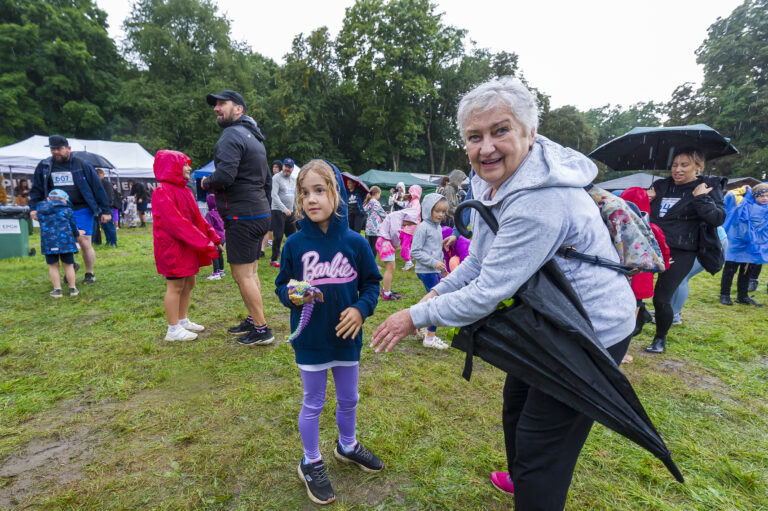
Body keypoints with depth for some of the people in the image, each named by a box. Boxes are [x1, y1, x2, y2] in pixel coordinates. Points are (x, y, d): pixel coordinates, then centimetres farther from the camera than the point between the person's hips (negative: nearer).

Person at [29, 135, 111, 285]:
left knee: (84, 243, -3)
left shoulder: (82, 165, -2)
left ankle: (90, 274, 14)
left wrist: (105, 210, -3)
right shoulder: (44, 166, 8)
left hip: (81, 210, -3)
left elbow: (98, 188, -1)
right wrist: (33, 207, 1)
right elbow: (36, 189, 15)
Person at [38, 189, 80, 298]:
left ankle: (57, 289, 11)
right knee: (68, 265, 8)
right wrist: (77, 234, 31)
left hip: (48, 242, 2)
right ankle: (73, 289, 14)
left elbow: (43, 226, 22)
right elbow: (73, 226, 10)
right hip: (65, 240, -2)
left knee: (53, 266, 11)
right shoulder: (66, 210, 4)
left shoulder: (41, 209, 12)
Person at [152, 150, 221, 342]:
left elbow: (197, 218, 15)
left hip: (188, 248, 9)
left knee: (189, 283, 15)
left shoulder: (183, 190, 15)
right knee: (175, 286, -2)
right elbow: (175, 222, -24)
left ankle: (183, 321, 29)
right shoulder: (163, 192, -15)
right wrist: (202, 242, -25)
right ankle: (173, 329, 9)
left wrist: (212, 236, 5)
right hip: (173, 248, -9)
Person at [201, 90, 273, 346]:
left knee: (243, 275, -4)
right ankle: (253, 320, 27)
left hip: (242, 217, -10)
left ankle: (262, 330, 3)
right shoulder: (255, 137, 20)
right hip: (260, 213, 10)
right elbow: (267, 182, 24)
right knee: (251, 272, 17)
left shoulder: (232, 135, -12)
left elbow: (225, 175, -27)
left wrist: (206, 183, -7)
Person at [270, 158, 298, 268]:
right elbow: (274, 195, -17)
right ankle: (274, 259, 5)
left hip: (290, 212, 7)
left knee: (292, 236, 11)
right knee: (278, 236, -6)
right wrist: (284, 209, -26)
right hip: (278, 211, -6)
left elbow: (296, 195, 21)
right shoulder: (276, 178, -7)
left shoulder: (294, 180, 13)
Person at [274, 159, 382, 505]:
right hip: (309, 340, -1)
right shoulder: (295, 244, -11)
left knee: (348, 399, 22)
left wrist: (361, 308, -16)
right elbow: (281, 286, -1)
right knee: (313, 404, 16)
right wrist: (291, 296, -22)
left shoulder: (354, 242, -10)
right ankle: (311, 463, 40)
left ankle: (347, 446, 50)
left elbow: (371, 282, 0)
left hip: (347, 337, 2)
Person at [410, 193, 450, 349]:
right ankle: (430, 338, 3)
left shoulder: (438, 227, 13)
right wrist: (434, 262, -19)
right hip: (426, 271, -9)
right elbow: (415, 252, -17)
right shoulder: (423, 227, -14)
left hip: (435, 270, 9)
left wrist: (443, 268, 21)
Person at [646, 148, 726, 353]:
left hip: (680, 252, -4)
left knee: (661, 298, -5)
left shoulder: (708, 188, 3)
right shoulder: (660, 186, 13)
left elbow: (718, 218, -9)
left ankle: (660, 338, 20)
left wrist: (701, 198, -16)